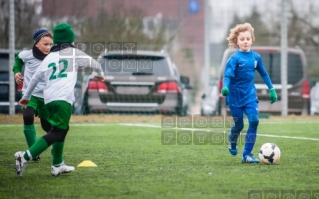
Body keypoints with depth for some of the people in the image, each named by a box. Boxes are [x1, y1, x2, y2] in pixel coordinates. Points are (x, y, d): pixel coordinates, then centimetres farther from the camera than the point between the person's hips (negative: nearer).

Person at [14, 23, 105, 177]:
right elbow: (93, 63, 22)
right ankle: (25, 157, -29)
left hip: (48, 99, 6)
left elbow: (35, 77, 23)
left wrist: (26, 97, 36)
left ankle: (58, 166, 22)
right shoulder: (74, 53, 10)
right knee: (56, 133, -13)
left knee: (62, 128, 24)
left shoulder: (49, 57, 21)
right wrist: (100, 74, 44)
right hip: (63, 99, -6)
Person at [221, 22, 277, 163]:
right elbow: (227, 75, -22)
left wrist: (271, 89, 15)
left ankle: (247, 154, -9)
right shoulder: (234, 58, -13)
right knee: (239, 125, 3)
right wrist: (225, 87, -41)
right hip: (235, 96, -4)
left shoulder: (256, 57, 1)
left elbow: (264, 74, 14)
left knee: (254, 121, -13)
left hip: (250, 95, 4)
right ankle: (232, 143, 38)